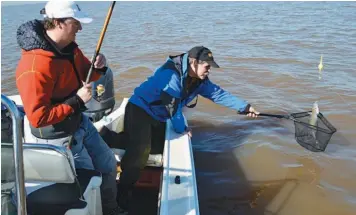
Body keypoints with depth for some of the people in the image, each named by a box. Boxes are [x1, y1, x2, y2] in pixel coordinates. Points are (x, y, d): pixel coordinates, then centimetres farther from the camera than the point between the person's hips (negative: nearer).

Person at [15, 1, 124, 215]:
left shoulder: (69, 46, -5)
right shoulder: (35, 66, -32)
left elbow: (84, 74, 12)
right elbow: (37, 118, -30)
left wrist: (98, 67, -11)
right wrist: (77, 101, -28)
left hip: (80, 121, 9)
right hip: (59, 135, -9)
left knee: (109, 163, 20)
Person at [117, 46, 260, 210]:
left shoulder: (199, 80, -1)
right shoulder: (171, 74, -29)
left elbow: (218, 94, 5)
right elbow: (172, 106, -27)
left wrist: (244, 107, 5)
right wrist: (182, 129, -16)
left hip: (157, 116, 9)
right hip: (140, 110, -9)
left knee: (160, 148, 8)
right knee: (141, 150, -22)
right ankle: (123, 190, -12)